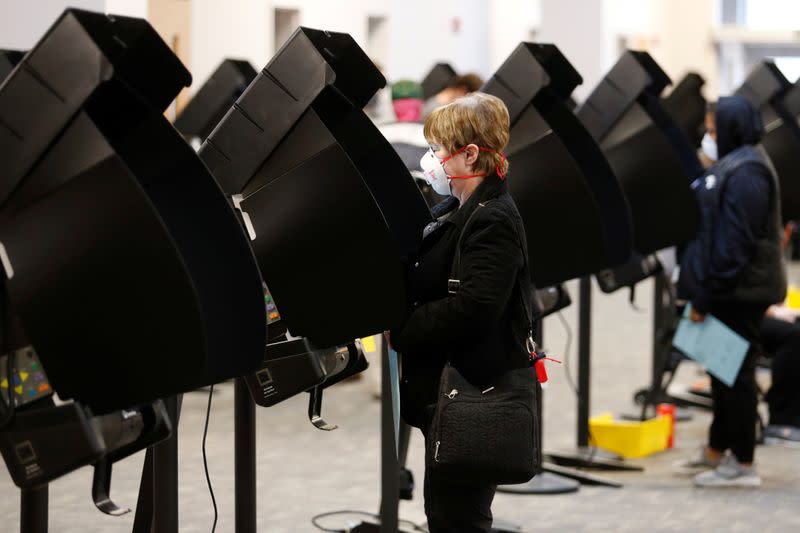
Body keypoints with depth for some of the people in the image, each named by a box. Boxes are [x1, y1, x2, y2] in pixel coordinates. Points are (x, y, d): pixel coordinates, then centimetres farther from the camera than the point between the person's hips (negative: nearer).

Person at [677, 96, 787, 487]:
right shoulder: (731, 165, 15)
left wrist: (706, 294, -21)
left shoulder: (744, 173, -17)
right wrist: (701, 291, 16)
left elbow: (734, 242, -23)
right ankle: (717, 451, 27)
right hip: (732, 291, 10)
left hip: (739, 292, -10)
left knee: (735, 372, -4)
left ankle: (742, 464, 2)